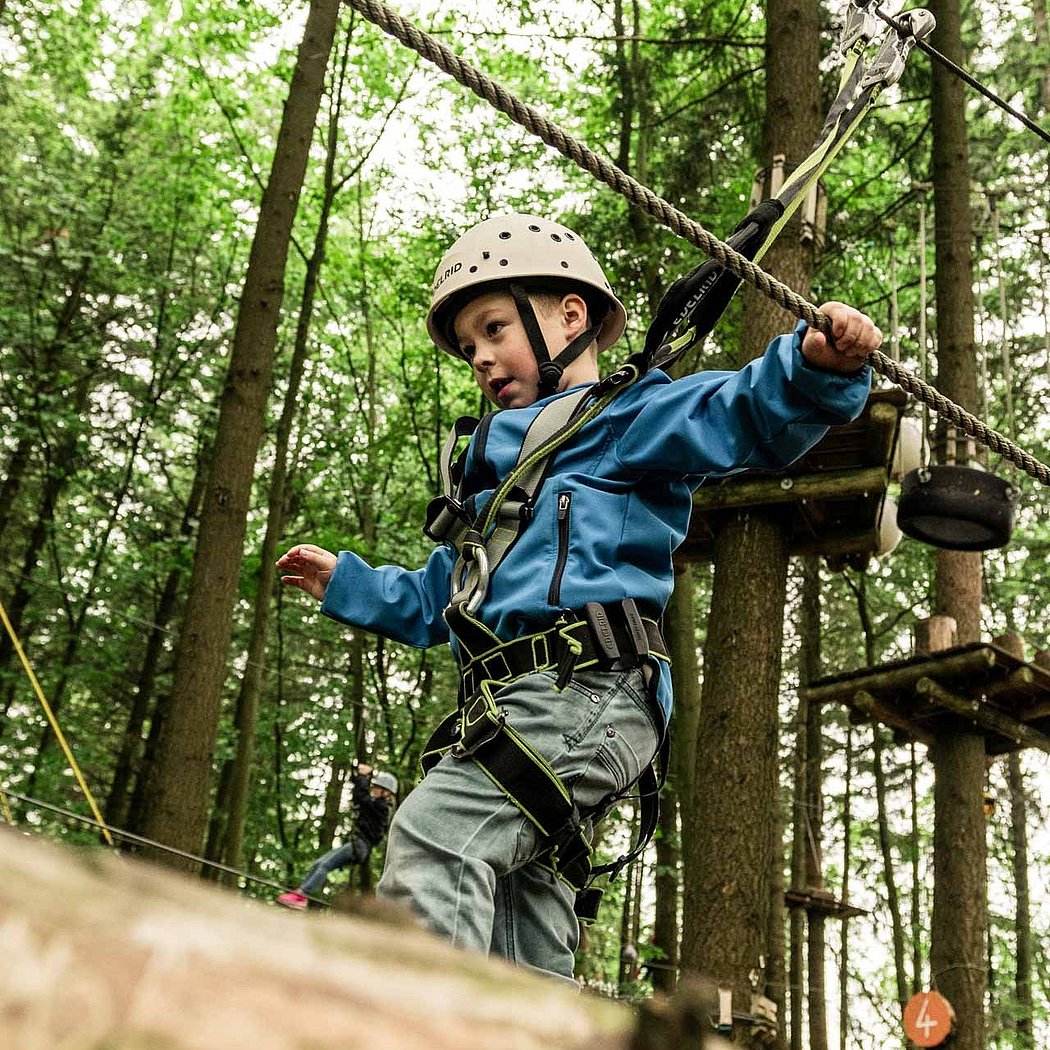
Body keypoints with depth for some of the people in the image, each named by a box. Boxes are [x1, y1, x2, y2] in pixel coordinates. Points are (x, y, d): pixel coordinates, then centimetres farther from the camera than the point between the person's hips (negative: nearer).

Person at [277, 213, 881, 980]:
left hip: (586, 689, -10)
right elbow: (438, 600, 42)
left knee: (433, 834, -27)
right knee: (528, 959, 7)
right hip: (517, 702, 10)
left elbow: (746, 415, -12)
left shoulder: (628, 417, 8)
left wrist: (816, 367, -31)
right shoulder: (510, 460, 34)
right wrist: (347, 584, 39)